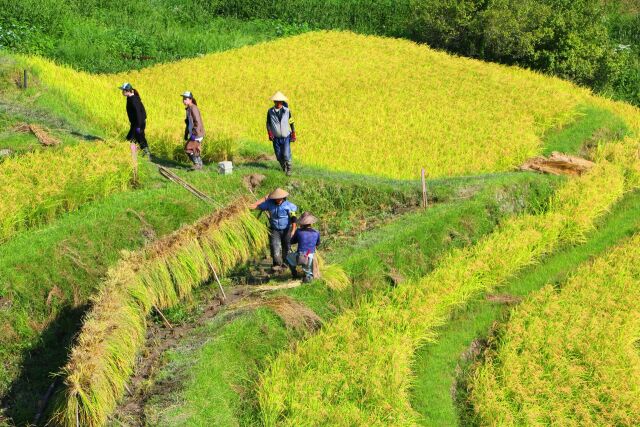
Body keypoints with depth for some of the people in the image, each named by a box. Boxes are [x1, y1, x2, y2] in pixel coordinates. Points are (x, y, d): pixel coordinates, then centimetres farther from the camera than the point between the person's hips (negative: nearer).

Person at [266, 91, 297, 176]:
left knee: (286, 155, -11)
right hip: (276, 138, 1)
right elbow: (268, 123, 4)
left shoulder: (287, 111, -6)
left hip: (286, 137, -1)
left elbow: (291, 122, 4)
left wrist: (293, 134, 5)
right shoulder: (270, 111, -5)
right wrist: (269, 133, -8)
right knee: (279, 156, 8)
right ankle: (283, 168, 32)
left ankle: (289, 169, 10)